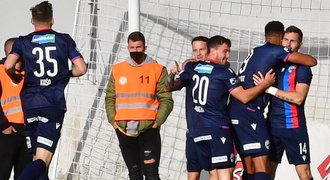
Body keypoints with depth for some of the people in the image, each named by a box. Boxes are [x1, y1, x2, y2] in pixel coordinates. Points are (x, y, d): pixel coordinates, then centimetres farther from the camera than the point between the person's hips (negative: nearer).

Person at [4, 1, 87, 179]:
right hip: (55, 104, -2)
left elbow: (8, 66, -10)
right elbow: (81, 68, 1)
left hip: (30, 105, 2)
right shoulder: (64, 40, 7)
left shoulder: (23, 42, 7)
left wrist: (15, 77, 12)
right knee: (43, 159, -12)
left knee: (37, 157, 12)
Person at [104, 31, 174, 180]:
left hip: (148, 129, -3)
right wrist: (113, 120, 0)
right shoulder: (117, 69, 10)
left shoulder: (158, 70, 1)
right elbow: (110, 98, 12)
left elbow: (166, 100, 0)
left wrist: (157, 122, -10)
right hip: (124, 130, 4)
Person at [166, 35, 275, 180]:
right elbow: (244, 97, -5)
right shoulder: (224, 72, -2)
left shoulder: (191, 68, 11)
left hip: (196, 131, 6)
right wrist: (265, 84, 3)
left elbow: (171, 85, 14)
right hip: (218, 129, -6)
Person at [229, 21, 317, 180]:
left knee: (250, 166, 10)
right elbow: (312, 62, 1)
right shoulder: (276, 51, -2)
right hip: (250, 111, -8)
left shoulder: (255, 51, 20)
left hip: (236, 110, 8)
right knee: (261, 164, -15)